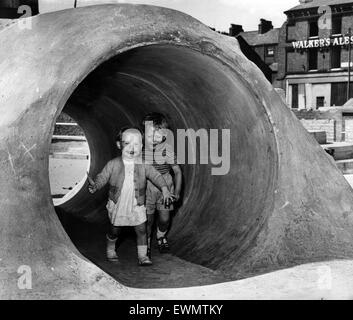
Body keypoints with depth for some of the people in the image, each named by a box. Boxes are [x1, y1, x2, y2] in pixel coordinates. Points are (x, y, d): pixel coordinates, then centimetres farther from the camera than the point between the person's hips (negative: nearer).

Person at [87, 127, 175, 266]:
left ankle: (143, 256, 10)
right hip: (117, 205, -1)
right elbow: (102, 177, -5)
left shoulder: (143, 165, -4)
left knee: (141, 229, -1)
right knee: (115, 230, 13)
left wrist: (164, 188, -22)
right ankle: (110, 251, 38)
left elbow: (156, 176, -7)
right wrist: (95, 185, -26)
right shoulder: (113, 164, -6)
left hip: (137, 205, 1)